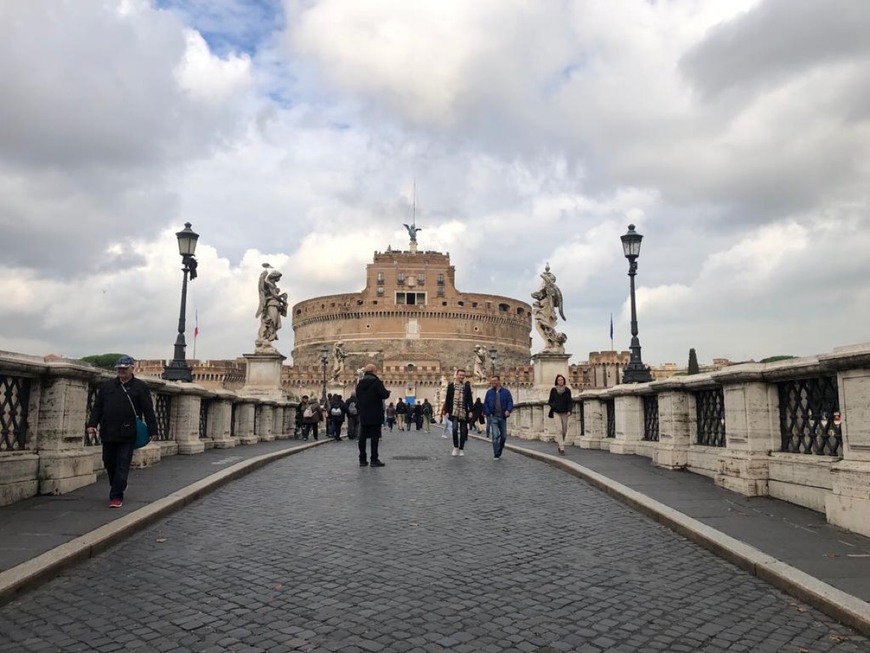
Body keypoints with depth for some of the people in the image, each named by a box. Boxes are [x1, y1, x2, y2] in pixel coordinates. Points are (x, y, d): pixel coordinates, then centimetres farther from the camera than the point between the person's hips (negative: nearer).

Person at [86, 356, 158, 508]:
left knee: (122, 467, -3)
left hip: (127, 435, -4)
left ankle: (116, 496, 4)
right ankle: (119, 486, 37)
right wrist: (92, 424, -1)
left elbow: (148, 410, -2)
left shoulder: (140, 387, 0)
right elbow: (97, 407, 12)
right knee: (109, 464, 15)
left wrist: (152, 430, -6)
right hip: (108, 434, 4)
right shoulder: (107, 386, 11)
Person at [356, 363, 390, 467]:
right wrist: (388, 392, 2)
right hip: (375, 415, -6)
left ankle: (362, 459, 11)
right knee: (374, 437, -2)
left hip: (363, 415, 6)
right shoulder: (376, 382, -12)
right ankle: (374, 460, -2)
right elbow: (384, 395, -18)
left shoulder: (360, 383, 10)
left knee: (363, 437, 8)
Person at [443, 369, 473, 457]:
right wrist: (447, 411, 0)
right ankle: (455, 447, 1)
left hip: (464, 412, 1)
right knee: (455, 428, -17)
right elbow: (447, 399, 4)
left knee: (463, 431, 5)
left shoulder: (467, 386, 6)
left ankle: (461, 449, 18)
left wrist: (470, 411, -3)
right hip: (454, 412, -1)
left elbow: (470, 399, 5)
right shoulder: (451, 386, 4)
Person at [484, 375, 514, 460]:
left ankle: (499, 452, 25)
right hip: (493, 417, -1)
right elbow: (485, 404, 6)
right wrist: (487, 413, -6)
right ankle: (496, 455, -7)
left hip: (502, 417, 2)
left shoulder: (506, 391, 4)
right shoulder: (489, 392, 6)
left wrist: (508, 410, -15)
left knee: (504, 436, 7)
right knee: (495, 436, -11)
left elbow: (510, 402, 2)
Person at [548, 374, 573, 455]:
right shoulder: (553, 390, 3)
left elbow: (569, 402, 4)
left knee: (564, 430, 6)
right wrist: (553, 406, -14)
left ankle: (559, 442, 33)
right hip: (556, 412, -2)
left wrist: (569, 410, -10)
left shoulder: (567, 390, 5)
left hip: (564, 412, 2)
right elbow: (550, 401, 7)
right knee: (559, 430, -12)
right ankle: (562, 448, -14)